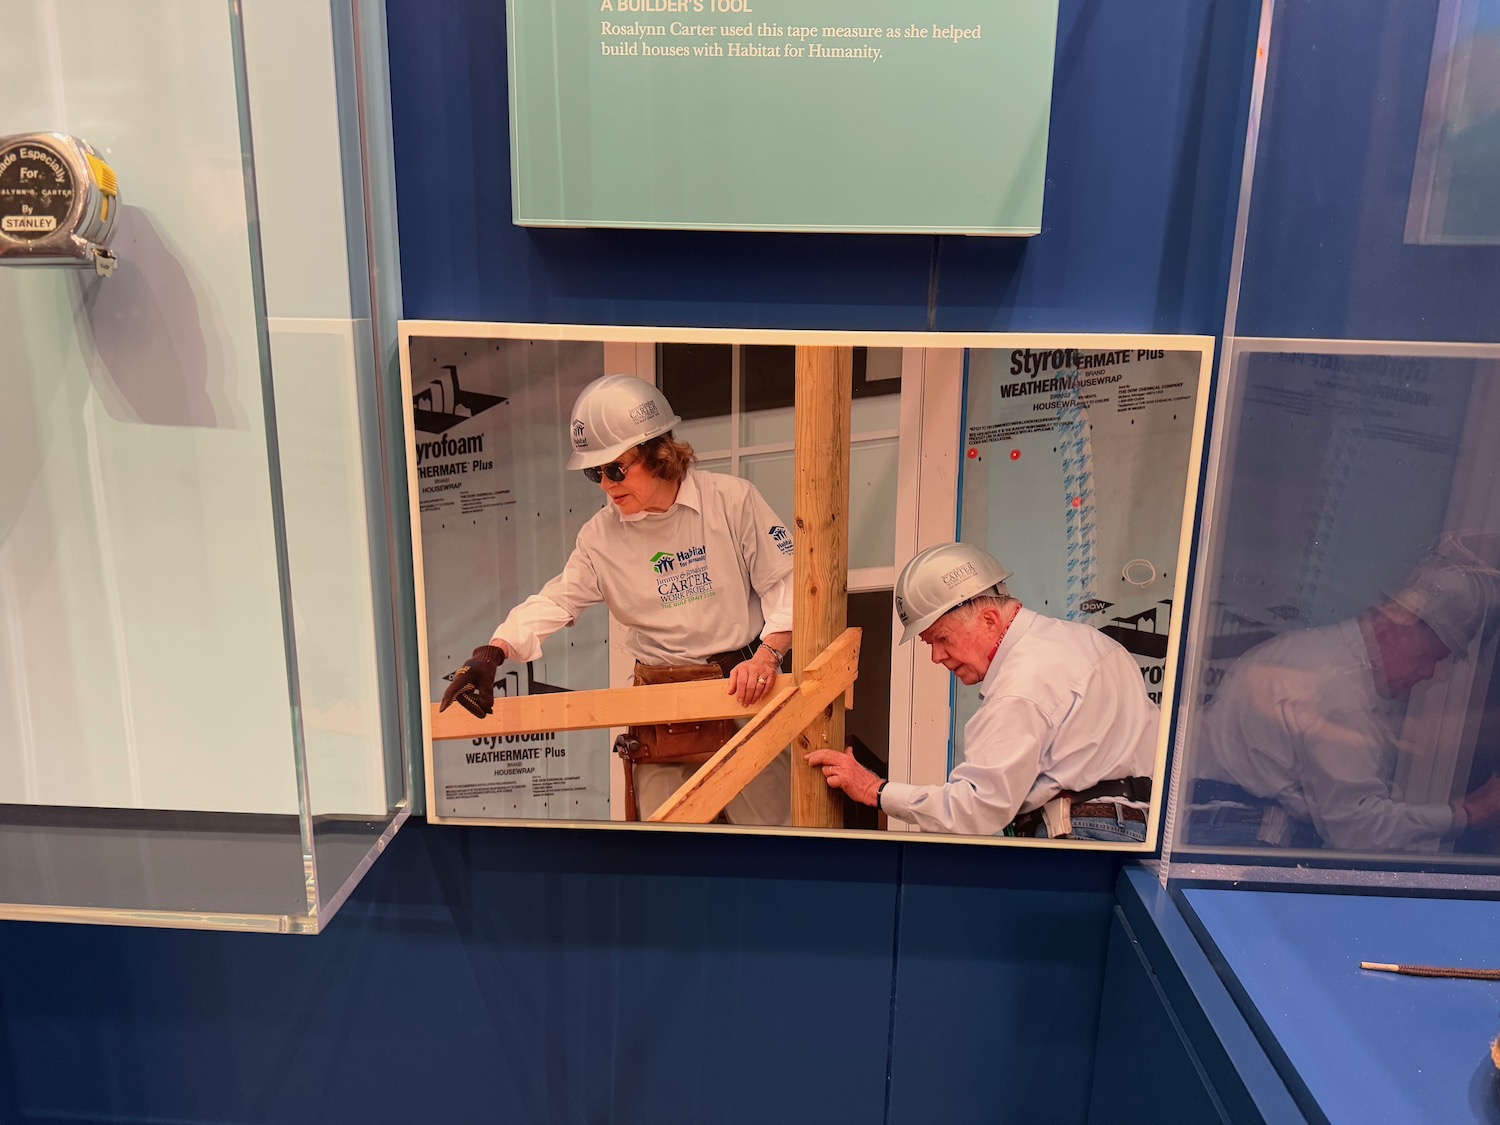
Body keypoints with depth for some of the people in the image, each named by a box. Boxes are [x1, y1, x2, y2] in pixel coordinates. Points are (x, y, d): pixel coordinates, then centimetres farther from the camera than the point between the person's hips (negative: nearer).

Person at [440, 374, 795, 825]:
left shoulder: (733, 499, -8)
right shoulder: (601, 535, 1)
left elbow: (786, 583, -6)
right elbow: (555, 600, 1)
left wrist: (766, 656, -19)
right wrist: (491, 653, -13)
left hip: (743, 690, -2)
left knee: (766, 823, 2)